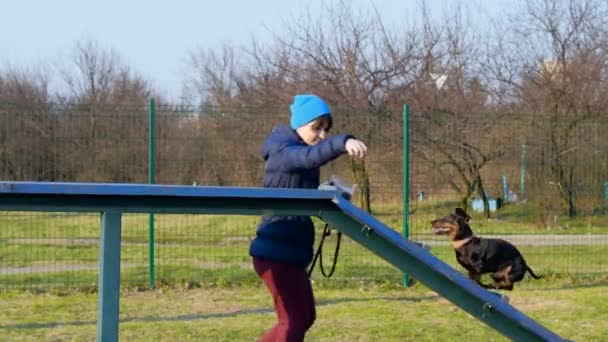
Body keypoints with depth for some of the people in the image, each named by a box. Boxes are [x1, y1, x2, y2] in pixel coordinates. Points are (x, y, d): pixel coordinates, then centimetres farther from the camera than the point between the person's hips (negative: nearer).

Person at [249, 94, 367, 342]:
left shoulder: (297, 154, 15)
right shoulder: (284, 153, -15)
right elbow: (310, 156, -38)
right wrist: (343, 143, -55)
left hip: (290, 252, 10)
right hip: (276, 252, -10)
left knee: (305, 317, 19)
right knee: (294, 320, -8)